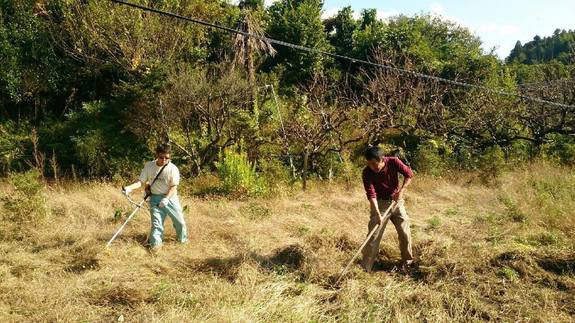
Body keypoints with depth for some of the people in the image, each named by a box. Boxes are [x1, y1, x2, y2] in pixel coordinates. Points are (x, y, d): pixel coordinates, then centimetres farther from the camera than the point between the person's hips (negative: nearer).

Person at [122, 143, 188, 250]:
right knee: (156, 222, -2)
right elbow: (141, 182, -4)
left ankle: (183, 238, 28)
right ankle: (155, 243, 9)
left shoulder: (173, 168, -12)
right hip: (155, 198, 1)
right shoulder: (149, 166, -5)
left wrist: (166, 199, -23)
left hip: (170, 197, -1)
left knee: (179, 220, 4)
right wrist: (129, 188, -21)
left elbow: (174, 186, -11)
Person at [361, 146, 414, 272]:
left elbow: (409, 174, -7)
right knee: (374, 235, -7)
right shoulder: (367, 173, -22)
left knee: (405, 232, 5)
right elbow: (371, 194, -25)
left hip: (396, 201, 2)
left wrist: (401, 191, -16)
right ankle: (365, 267, -1)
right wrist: (377, 213, -33)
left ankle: (407, 262, 26)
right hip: (380, 203, -2)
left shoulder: (393, 162, -18)